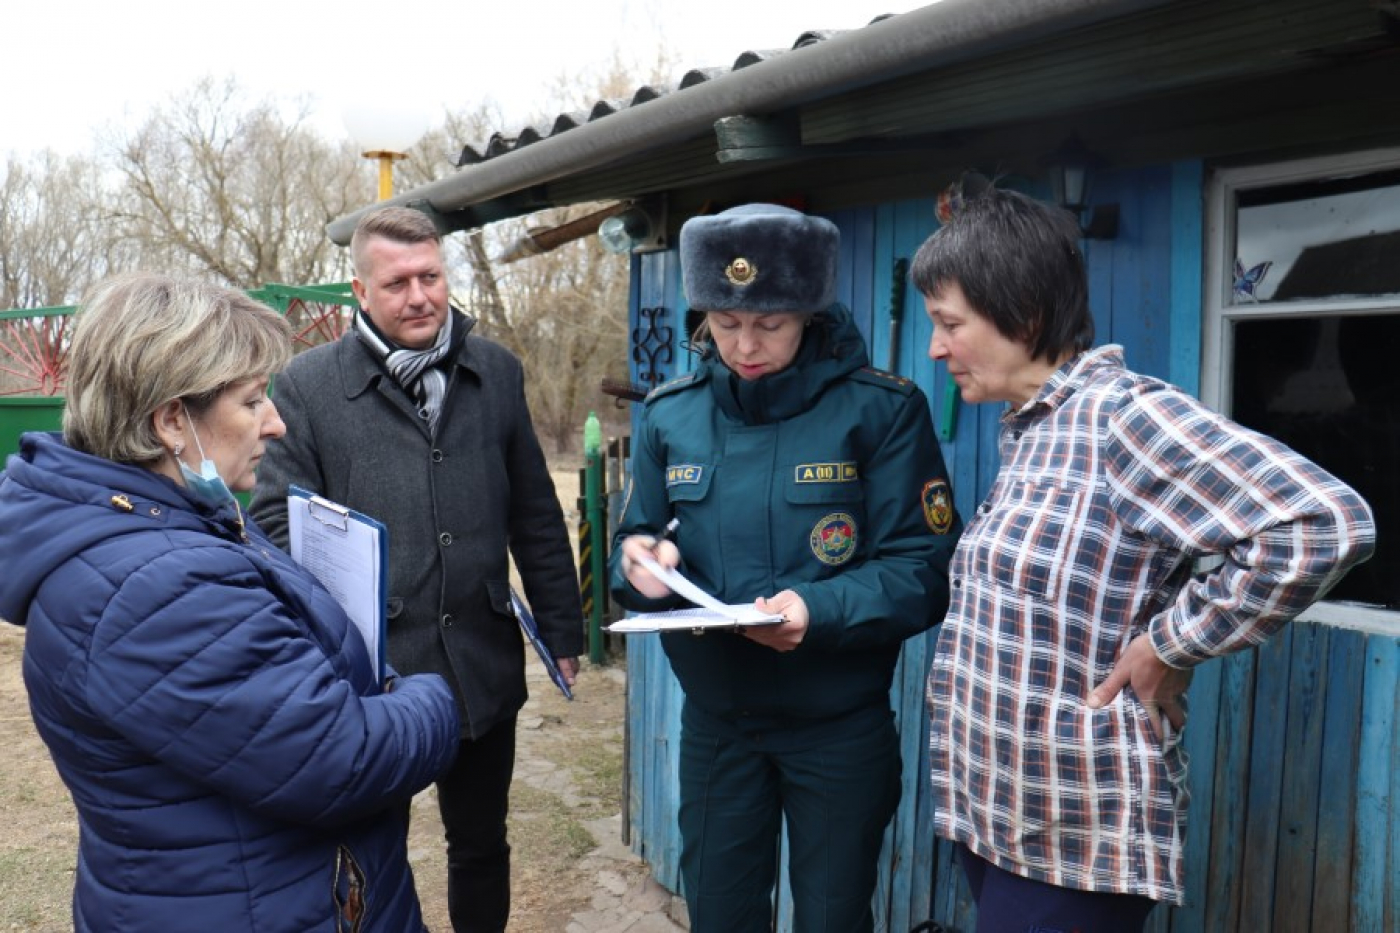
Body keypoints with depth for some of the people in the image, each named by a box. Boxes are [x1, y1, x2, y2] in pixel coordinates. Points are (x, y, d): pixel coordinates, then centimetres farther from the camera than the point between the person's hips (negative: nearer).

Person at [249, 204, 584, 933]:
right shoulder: (307, 385, -5)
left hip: (484, 666, 3)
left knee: (481, 844, 20)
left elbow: (536, 517, 8)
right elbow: (277, 523, -6)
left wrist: (561, 629, 8)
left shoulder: (496, 372, 5)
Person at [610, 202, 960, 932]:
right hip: (715, 717, 3)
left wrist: (820, 608, -31)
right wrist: (640, 561, -18)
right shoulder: (671, 413, -1)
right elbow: (634, 541, 6)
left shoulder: (881, 409, -12)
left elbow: (926, 570, -14)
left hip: (840, 723, -3)